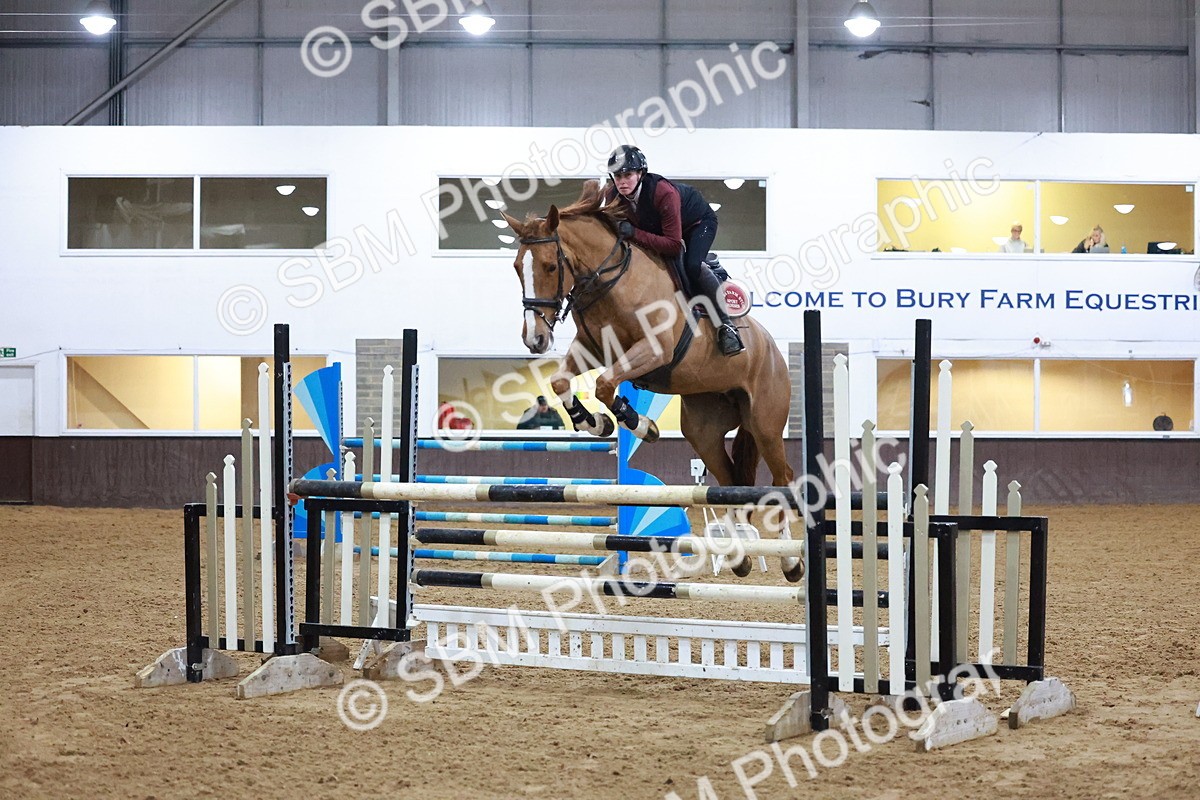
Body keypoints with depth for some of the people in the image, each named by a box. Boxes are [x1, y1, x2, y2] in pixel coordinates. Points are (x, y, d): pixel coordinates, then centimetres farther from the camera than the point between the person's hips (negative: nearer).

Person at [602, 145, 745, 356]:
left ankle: (726, 325, -24)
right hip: (657, 225, 8)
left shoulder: (664, 193, -42)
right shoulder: (612, 194, -24)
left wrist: (635, 233, -49)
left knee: (692, 265, -30)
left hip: (699, 221, -7)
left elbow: (674, 245, -42)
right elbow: (611, 228, -4)